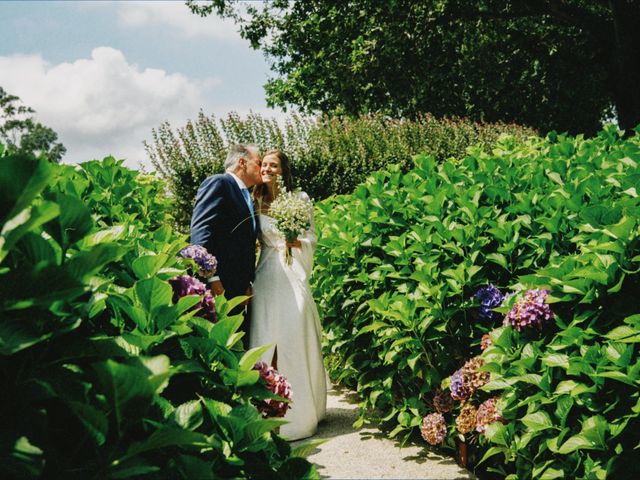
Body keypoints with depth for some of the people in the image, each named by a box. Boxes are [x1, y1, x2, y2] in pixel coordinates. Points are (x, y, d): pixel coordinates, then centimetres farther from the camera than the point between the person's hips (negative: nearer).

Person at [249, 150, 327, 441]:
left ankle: (301, 412, 5)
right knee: (267, 343, -2)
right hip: (266, 276, 2)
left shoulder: (299, 198, 2)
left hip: (293, 275, -2)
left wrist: (297, 243, -16)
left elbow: (312, 237, 4)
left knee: (296, 342, -3)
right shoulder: (256, 202, 9)